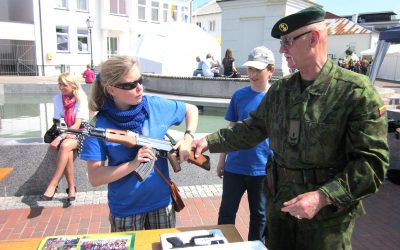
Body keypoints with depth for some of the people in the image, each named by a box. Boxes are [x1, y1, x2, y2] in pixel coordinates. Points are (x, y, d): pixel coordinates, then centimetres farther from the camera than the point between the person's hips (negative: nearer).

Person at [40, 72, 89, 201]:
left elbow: (77, 125, -16)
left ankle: (52, 186, -31)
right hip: (64, 133, 3)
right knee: (68, 153, -31)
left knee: (65, 146, -35)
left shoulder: (81, 99, -10)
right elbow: (58, 122, 4)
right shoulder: (57, 98, 2)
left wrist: (61, 137, -25)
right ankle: (71, 188, -18)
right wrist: (59, 135, -14)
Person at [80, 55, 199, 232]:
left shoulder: (156, 105, -9)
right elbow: (95, 178, -17)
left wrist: (187, 139, -8)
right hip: (125, 209, -2)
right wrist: (133, 164, -28)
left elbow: (191, 109, 7)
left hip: (162, 200, 3)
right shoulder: (100, 125, -17)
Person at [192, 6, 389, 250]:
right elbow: (253, 129, 10)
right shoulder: (280, 90, 3)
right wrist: (210, 142, 1)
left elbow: (373, 161, -17)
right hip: (280, 205, 5)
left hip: (328, 215, -5)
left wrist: (324, 197, -26)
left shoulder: (356, 91, -15)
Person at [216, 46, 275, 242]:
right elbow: (231, 130, 6)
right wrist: (222, 159, 7)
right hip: (235, 166, 2)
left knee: (259, 215, 15)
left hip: (264, 168, -1)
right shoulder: (239, 95, -1)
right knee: (226, 212, 12)